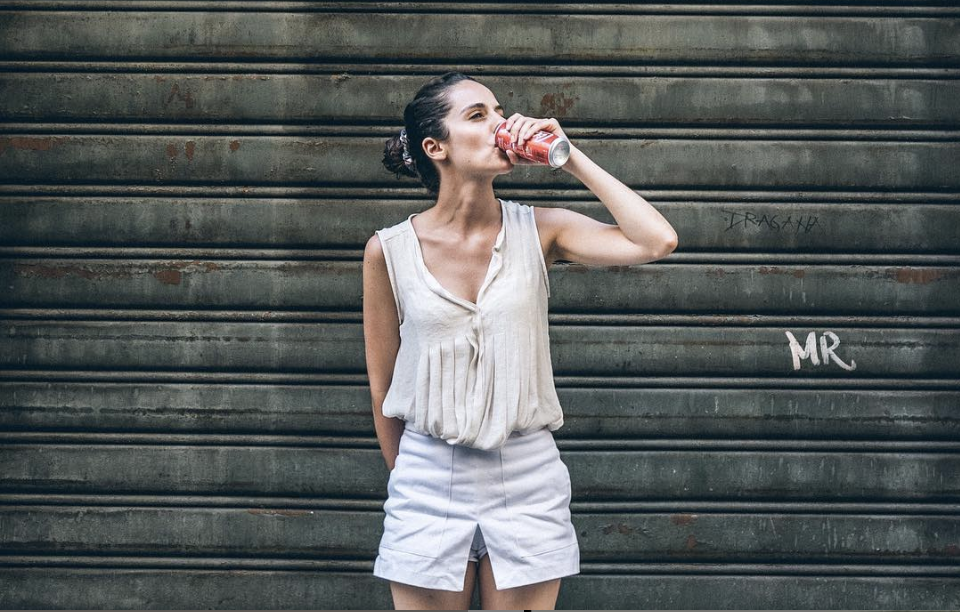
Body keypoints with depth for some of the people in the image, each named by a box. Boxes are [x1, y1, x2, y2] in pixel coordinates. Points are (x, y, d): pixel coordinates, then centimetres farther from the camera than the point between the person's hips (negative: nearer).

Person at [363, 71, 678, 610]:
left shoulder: (538, 231, -2)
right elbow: (382, 386, 5)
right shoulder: (389, 250, -5)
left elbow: (657, 241, -17)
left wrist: (571, 157, -12)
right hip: (427, 477, -1)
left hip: (528, 473, 1)